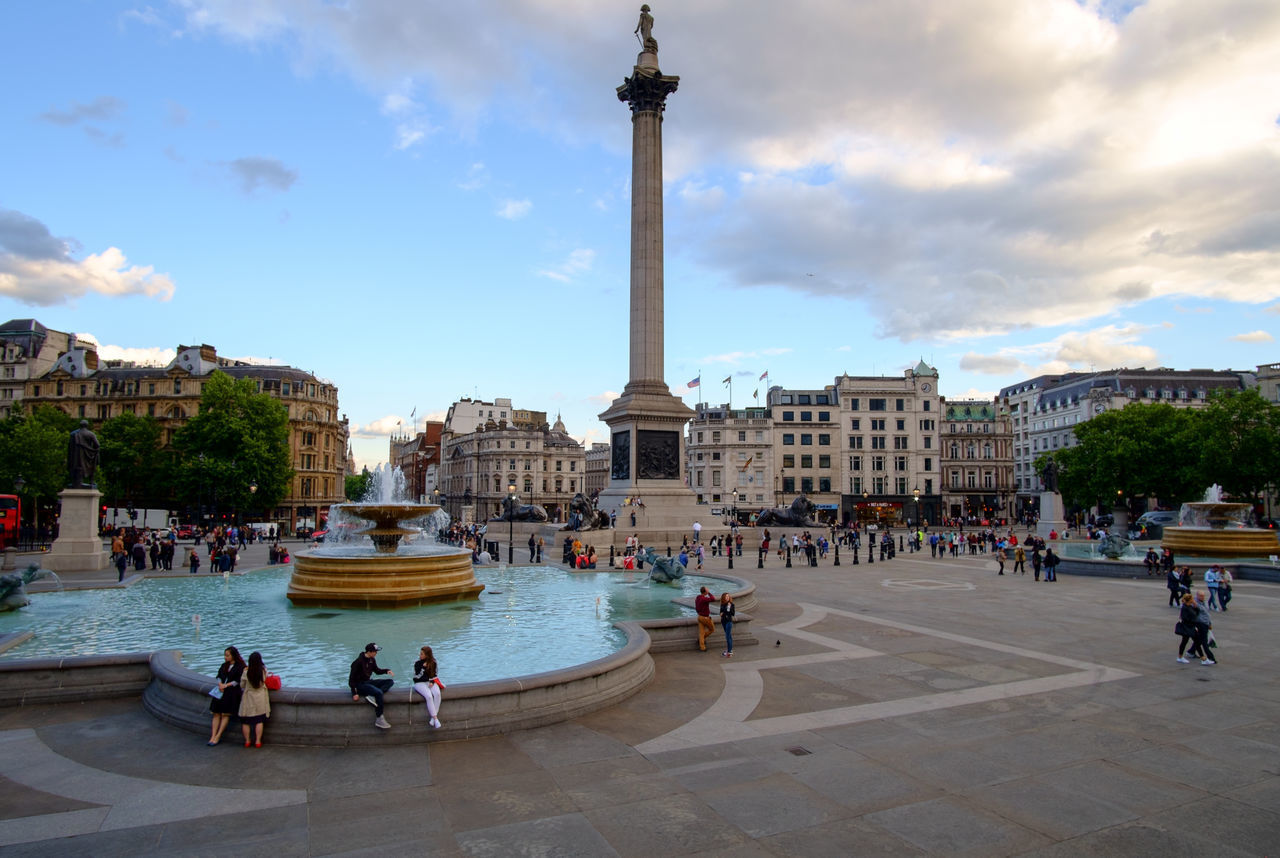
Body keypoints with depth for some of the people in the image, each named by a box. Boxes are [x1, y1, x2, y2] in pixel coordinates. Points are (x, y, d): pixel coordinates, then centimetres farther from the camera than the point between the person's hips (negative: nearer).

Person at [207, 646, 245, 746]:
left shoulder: (240, 667, -4)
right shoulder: (224, 665, 18)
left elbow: (238, 681, -8)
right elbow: (219, 676, 16)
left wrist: (226, 685, -12)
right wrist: (220, 684, -4)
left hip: (232, 692, -6)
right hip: (221, 691, 6)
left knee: (225, 714, -9)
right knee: (216, 713, 0)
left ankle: (217, 737, -6)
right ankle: (213, 736, 0)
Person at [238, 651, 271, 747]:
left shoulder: (246, 672, -15)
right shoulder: (264, 670, -10)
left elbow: (242, 685, -2)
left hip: (248, 697, -1)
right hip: (260, 697, 1)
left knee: (245, 721, 13)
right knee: (259, 721, 6)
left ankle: (247, 741, 18)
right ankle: (258, 741, 7)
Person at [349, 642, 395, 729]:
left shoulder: (372, 660, 5)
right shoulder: (359, 662, -17)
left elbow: (377, 670, 20)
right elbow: (351, 678, -15)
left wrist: (387, 671, 0)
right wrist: (354, 693, -20)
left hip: (368, 681, 8)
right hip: (360, 684, -8)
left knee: (390, 681, -5)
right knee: (379, 692, -31)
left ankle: (372, 696, -25)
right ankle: (378, 719, -25)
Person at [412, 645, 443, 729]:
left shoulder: (433, 663, 2)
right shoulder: (417, 663, -4)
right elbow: (417, 677, -10)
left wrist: (432, 682, -7)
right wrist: (423, 667, -18)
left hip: (431, 682, 2)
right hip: (420, 683, -2)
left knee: (437, 693, -30)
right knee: (429, 696, -31)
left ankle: (433, 717, -26)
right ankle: (435, 719, -26)